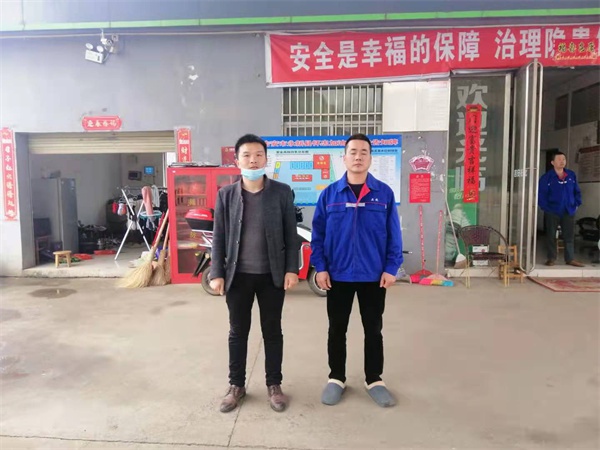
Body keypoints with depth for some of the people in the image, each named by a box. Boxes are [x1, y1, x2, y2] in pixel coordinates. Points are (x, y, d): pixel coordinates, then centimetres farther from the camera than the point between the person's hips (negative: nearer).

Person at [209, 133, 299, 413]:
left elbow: (291, 234, 0)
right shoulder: (225, 195, 2)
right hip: (238, 275, 1)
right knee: (238, 332, 12)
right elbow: (219, 237, 2)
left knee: (272, 331, 11)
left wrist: (291, 269, -6)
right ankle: (236, 385, 30)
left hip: (272, 274, -1)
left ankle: (274, 384, 28)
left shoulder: (282, 192, -1)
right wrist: (216, 273, -3)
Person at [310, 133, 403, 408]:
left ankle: (374, 380, 31)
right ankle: (336, 378, 31)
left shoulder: (384, 193, -2)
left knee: (373, 330, 14)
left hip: (374, 275, 0)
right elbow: (318, 234, 0)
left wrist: (391, 268, -6)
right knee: (337, 330, 13)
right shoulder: (330, 194, -2)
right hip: (338, 275, 0)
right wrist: (320, 267, -6)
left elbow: (394, 235, -1)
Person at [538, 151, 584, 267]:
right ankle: (551, 258, 15)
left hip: (569, 212, 3)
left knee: (569, 236, 8)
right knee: (551, 236, 5)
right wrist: (545, 207, -13)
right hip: (552, 212, -3)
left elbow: (577, 191, 13)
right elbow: (541, 194, -8)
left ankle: (570, 259, 17)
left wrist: (577, 204, 4)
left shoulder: (571, 175, 6)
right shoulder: (546, 177, -7)